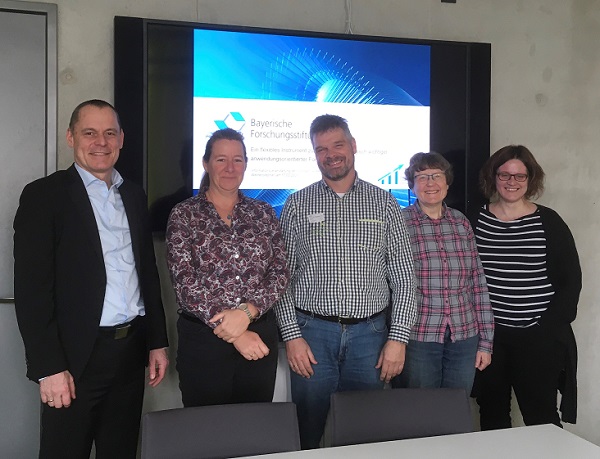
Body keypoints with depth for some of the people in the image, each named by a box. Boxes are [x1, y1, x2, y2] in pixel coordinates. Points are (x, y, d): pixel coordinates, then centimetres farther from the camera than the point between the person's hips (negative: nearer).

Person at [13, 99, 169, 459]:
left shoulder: (134, 195, 10)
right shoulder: (44, 195, -6)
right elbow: (32, 289, -11)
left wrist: (157, 341, 11)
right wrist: (49, 367, -14)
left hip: (132, 350, 5)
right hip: (76, 357, -5)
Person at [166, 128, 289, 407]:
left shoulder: (263, 213, 6)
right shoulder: (184, 215, -2)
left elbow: (280, 274, 0)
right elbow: (184, 282, -10)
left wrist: (246, 312, -18)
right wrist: (235, 335, -15)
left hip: (259, 337, 3)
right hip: (202, 340, -2)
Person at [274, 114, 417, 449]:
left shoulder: (384, 204, 4)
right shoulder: (297, 205, 3)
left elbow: (404, 276, 3)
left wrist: (398, 337, -4)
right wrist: (292, 335, -6)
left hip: (369, 334, 1)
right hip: (312, 333, 0)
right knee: (310, 434, 7)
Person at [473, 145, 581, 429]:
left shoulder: (549, 222, 0)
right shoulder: (476, 220, 5)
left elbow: (570, 280, 1)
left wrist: (550, 327, -7)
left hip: (538, 338, -2)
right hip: (488, 335, 2)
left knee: (540, 417, 1)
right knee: (491, 416, 11)